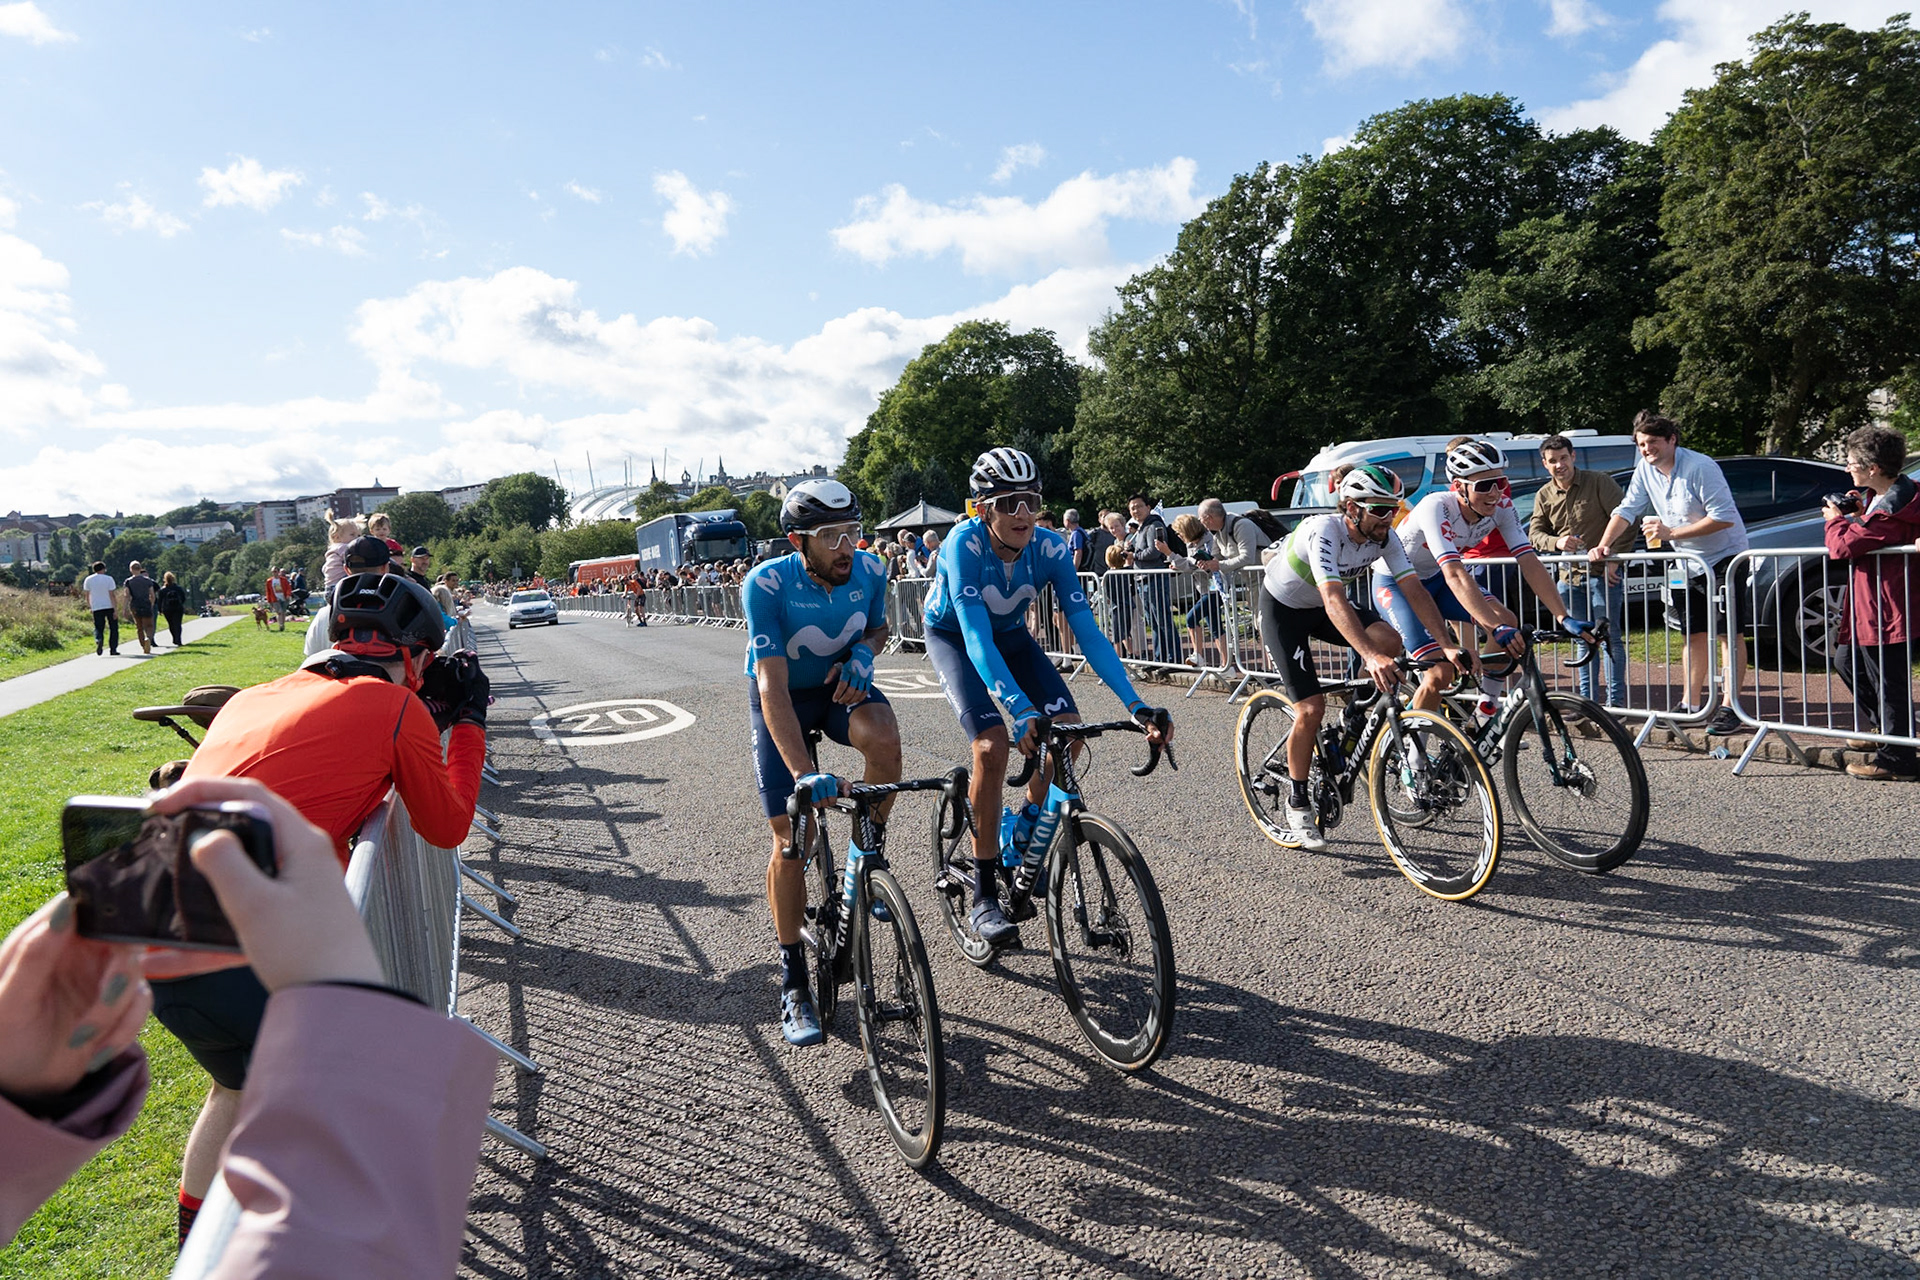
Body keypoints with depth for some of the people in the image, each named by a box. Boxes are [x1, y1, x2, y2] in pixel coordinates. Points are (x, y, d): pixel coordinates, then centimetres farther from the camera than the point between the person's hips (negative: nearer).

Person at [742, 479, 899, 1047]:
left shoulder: (869, 570, -19)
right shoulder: (766, 585, -30)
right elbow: (772, 687, -36)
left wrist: (863, 653, -20)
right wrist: (805, 775, -46)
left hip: (840, 683, 3)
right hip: (783, 696, -2)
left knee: (883, 738, -33)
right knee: (791, 838, -6)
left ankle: (864, 859, -7)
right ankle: (793, 982, 7)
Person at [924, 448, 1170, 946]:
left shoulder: (1049, 547, -24)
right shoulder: (965, 544, -34)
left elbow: (1088, 632, -28)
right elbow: (976, 637, -43)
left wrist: (1137, 705, -38)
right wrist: (1020, 709, -55)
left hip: (1010, 634, 4)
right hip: (952, 636, -4)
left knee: (1068, 728, -17)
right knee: (993, 743, -24)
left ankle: (1024, 830, 11)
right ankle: (983, 897, -12)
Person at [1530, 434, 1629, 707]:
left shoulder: (1599, 482, -5)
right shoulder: (1544, 496, 8)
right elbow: (1535, 533, 8)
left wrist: (1614, 559, -14)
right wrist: (1557, 542, -15)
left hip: (1604, 574, -5)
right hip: (1570, 576, 5)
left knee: (1610, 637, -5)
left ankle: (1616, 700, -1)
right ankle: (1588, 698, 17)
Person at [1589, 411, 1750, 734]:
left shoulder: (1700, 467, -22)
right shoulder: (1645, 471, -1)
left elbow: (1724, 517, -25)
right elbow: (1626, 510, 1)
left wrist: (1672, 532, -26)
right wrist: (1604, 545, -14)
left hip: (1724, 558, -7)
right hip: (1688, 563, 7)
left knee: (1728, 633, -7)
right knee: (1694, 634, 12)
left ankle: (1729, 707, -6)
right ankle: (1692, 703, 20)